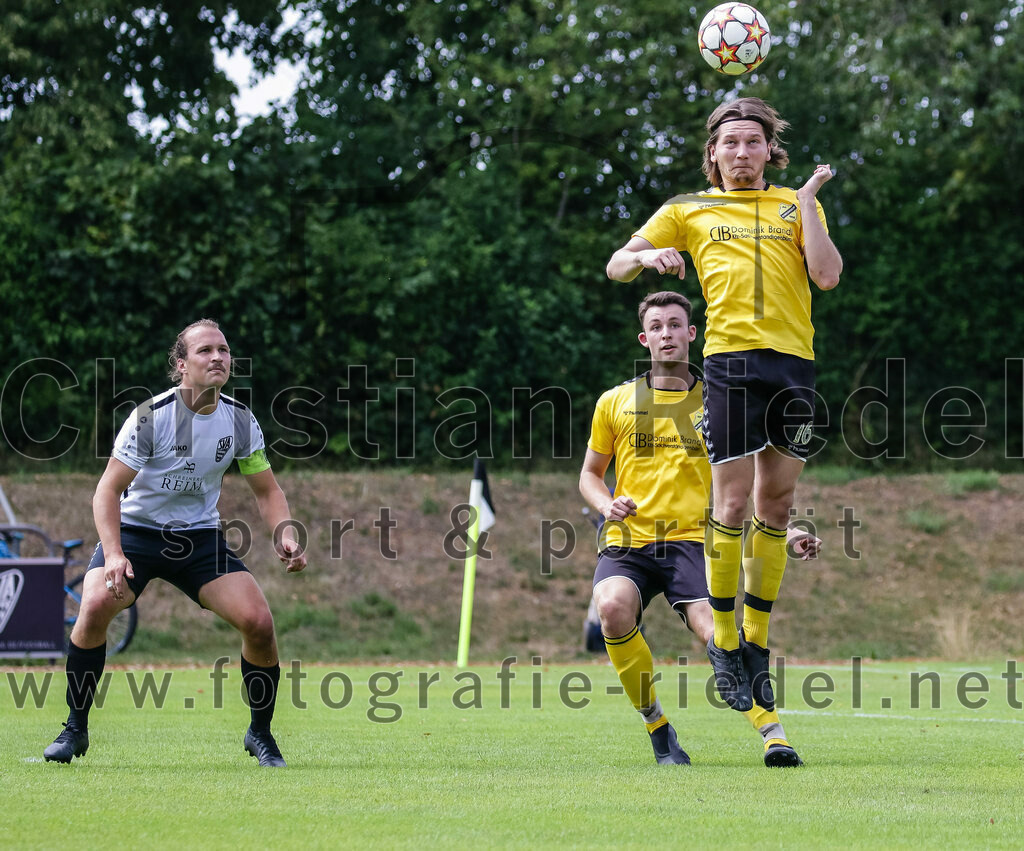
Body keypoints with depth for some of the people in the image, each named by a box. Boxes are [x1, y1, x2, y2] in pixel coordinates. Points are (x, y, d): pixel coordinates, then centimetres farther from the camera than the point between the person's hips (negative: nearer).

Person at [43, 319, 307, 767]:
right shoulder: (151, 416, -19)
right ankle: (75, 730, -11)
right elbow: (108, 490, -17)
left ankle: (260, 734, 8)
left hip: (201, 537, 3)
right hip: (135, 528, -3)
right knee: (96, 605, -29)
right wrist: (113, 555, -31)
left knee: (258, 621, -15)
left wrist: (285, 535, -14)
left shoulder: (240, 420, -5)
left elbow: (267, 491, 7)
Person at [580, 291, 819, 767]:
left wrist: (788, 531, 3)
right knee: (613, 606, -31)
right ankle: (657, 727, -14)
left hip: (692, 540, -1)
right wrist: (607, 505, 0)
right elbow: (589, 474, 23)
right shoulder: (615, 402, 14)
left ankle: (773, 734, -34)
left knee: (712, 624, -29)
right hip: (628, 542, 1)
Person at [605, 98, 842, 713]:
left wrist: (807, 201, 0)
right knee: (733, 505, -9)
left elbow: (828, 275, 3)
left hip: (794, 362, 2)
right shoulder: (688, 211, 14)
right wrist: (647, 257, -11)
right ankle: (724, 643, 2)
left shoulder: (796, 205, 17)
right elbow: (617, 265, 11)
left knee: (776, 506, 4)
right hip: (731, 361, -2)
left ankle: (757, 643, 14)